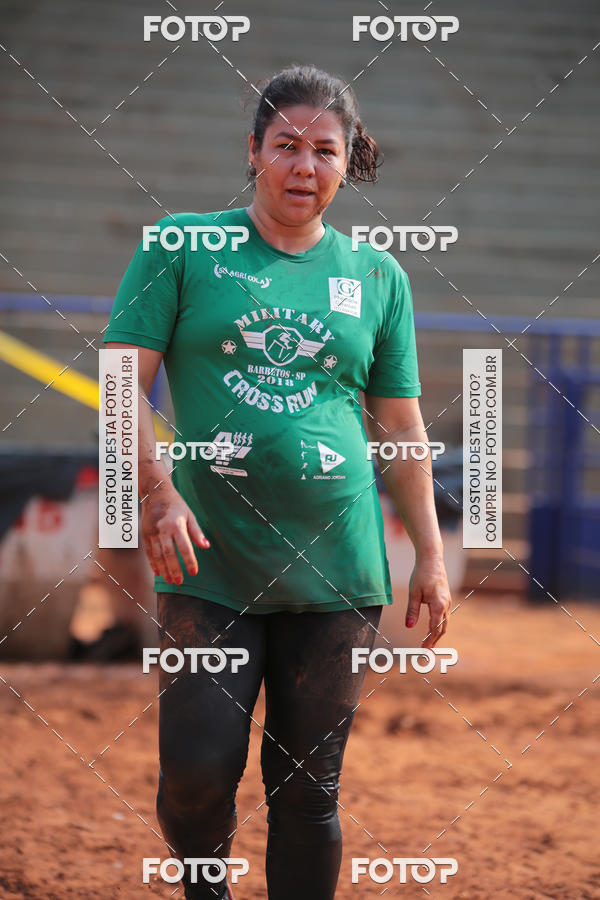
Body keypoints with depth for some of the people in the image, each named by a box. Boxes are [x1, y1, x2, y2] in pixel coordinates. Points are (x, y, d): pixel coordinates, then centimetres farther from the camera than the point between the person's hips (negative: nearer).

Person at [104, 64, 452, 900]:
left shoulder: (377, 276, 11)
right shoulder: (182, 246, 4)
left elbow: (401, 424, 15)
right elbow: (124, 380, 0)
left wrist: (431, 556, 11)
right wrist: (158, 491, -14)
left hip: (337, 571, 2)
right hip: (208, 562, -2)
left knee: (309, 788, 3)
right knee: (198, 771, -7)